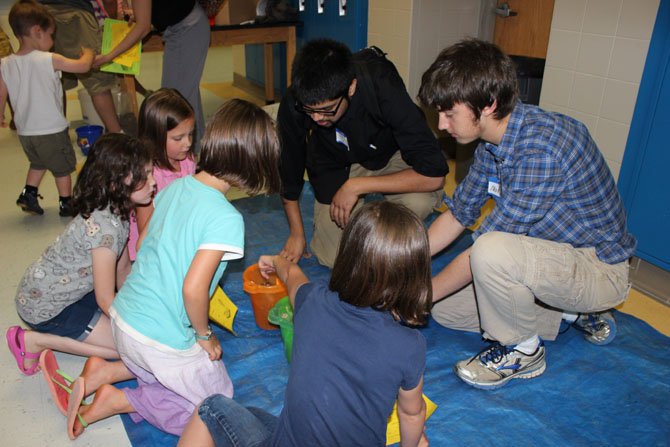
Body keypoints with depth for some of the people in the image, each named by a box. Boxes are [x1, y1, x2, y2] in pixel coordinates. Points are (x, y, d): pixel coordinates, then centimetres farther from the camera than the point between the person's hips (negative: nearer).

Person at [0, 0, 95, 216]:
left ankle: (28, 194, 26)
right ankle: (66, 204, 22)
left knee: (38, 163, 30)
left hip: (25, 131, 6)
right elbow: (83, 66, -14)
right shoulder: (49, 60, -19)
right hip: (52, 130, -5)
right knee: (63, 168, 13)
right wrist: (88, 53, 7)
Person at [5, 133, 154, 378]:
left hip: (70, 291, 9)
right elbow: (106, 300, -23)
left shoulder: (117, 210, -4)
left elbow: (123, 270, 5)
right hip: (45, 307, -9)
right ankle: (37, 341, -2)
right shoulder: (103, 226, -31)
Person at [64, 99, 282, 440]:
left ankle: (107, 371, 12)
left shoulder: (174, 186, -2)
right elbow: (193, 290, -28)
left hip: (122, 314, 8)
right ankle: (118, 401, 4)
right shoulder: (226, 219, -25)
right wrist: (205, 335, -10)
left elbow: (142, 246, 9)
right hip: (162, 340, -8)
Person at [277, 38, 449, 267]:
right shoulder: (293, 104, -27)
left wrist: (355, 186, -35)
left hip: (388, 155, -1)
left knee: (420, 200, -34)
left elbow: (434, 175, -37)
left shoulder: (383, 88, -35)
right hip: (334, 165, 2)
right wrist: (296, 232, 0)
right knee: (337, 260, -9)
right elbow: (288, 170, -7)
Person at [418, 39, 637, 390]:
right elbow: (457, 215, 7)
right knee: (446, 310, 8)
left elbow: (484, 247, -28)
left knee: (492, 251, -36)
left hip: (599, 269, -9)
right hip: (551, 255, 9)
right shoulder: (491, 142, -3)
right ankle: (576, 312, 14)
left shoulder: (542, 147, -32)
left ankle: (522, 351, -7)